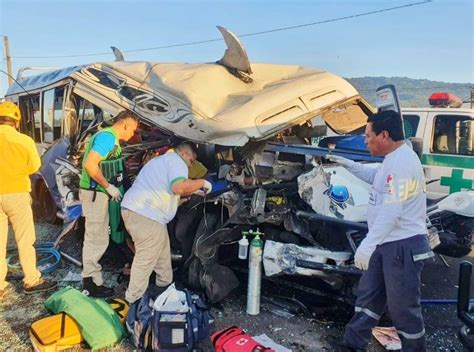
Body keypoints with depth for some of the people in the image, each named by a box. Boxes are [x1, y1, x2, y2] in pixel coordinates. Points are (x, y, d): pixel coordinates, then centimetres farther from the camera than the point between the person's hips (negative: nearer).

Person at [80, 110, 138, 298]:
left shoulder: (111, 138, 17)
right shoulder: (107, 137, -15)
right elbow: (90, 164, -25)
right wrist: (109, 187, -20)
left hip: (98, 193, 11)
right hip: (94, 192, -11)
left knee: (96, 239, 15)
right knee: (96, 239, -4)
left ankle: (91, 279, 25)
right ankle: (91, 283, 6)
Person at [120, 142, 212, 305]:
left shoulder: (160, 160, 27)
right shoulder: (176, 161, -6)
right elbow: (179, 187, -25)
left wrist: (192, 191, 31)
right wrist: (201, 182, -10)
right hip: (145, 216, -11)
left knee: (162, 250, 23)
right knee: (146, 259, -1)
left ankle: (165, 284, 36)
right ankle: (134, 299, 8)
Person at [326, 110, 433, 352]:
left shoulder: (402, 163, -23)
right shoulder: (393, 159, 11)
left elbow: (391, 211, -30)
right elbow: (376, 177, 32)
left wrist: (368, 244, -32)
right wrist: (347, 164, 25)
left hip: (403, 246, -11)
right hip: (387, 243, 11)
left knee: (402, 305, 3)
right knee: (368, 295, 18)